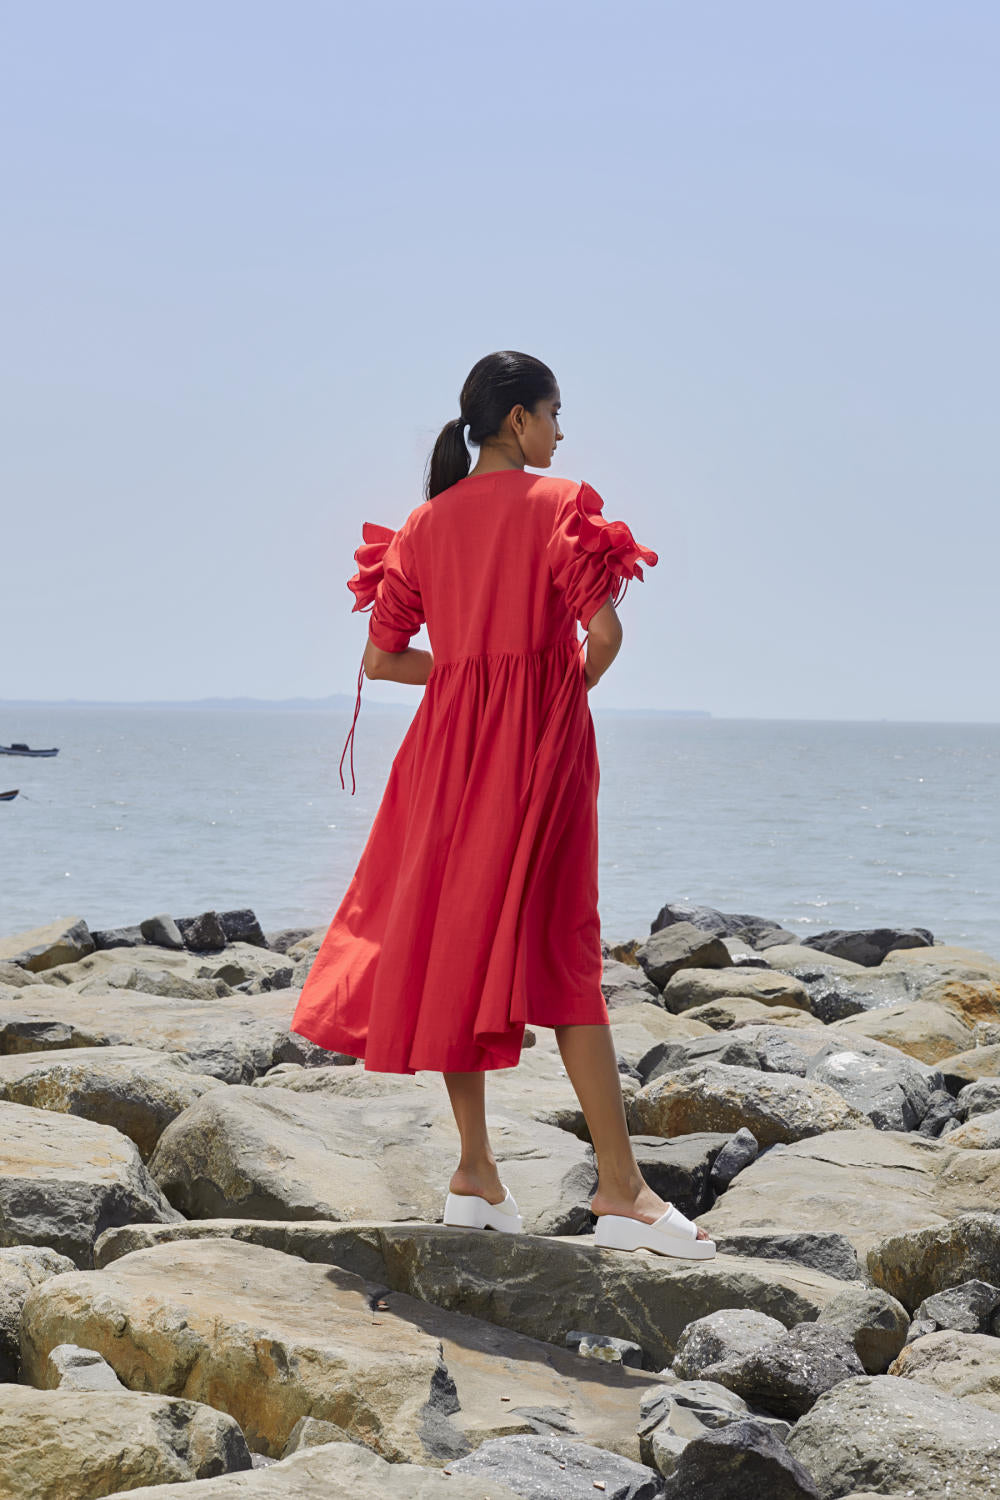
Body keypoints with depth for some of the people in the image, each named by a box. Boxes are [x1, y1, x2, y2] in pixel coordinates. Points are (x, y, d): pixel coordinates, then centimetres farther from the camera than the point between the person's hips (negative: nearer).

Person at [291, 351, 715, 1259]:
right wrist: (571, 687, 4)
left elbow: (381, 656, 8)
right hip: (542, 742, -5)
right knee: (560, 948, -6)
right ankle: (620, 1187, -8)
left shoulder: (427, 522, 10)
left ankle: (476, 1170, 12)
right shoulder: (560, 503, -5)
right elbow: (604, 630, -15)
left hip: (450, 742, 5)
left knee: (453, 941, 10)